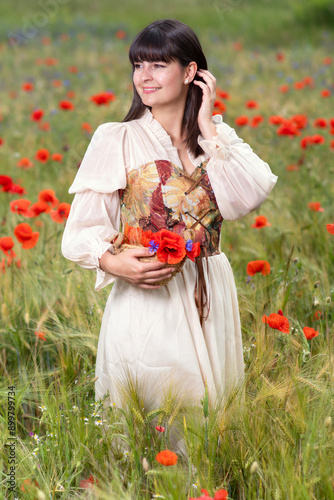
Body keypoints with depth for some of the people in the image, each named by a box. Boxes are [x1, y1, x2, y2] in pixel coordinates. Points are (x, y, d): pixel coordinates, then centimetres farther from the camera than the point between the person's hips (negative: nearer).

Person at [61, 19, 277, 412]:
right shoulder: (116, 140, -4)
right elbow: (80, 232, -7)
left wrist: (207, 128, -8)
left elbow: (252, 195, -13)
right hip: (145, 302, -3)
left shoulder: (219, 136, 7)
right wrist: (114, 263, -26)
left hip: (209, 303, 3)